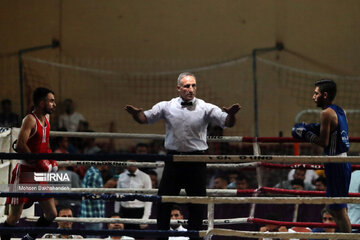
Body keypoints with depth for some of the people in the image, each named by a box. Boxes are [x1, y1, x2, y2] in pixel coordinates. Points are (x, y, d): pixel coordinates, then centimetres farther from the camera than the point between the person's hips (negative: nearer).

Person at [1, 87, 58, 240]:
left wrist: (51, 161, 14)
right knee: (15, 216, -6)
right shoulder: (30, 120, -16)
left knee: (51, 214, 8)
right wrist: (39, 163, -23)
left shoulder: (46, 118, 9)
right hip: (25, 172, -8)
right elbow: (20, 146, -27)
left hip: (40, 174, 8)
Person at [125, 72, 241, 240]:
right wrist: (136, 113, -17)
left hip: (196, 161, -1)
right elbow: (145, 118, 5)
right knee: (163, 200, 2)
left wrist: (231, 115, -29)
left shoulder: (205, 108, 0)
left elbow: (226, 122, -6)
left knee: (197, 203, 4)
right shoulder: (167, 107, 3)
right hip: (173, 159, 1)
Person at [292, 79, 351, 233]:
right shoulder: (340, 111, 14)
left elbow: (324, 142, -18)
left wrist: (307, 134, -5)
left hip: (335, 165, -10)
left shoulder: (326, 113, -14)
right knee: (333, 208, 18)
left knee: (339, 209, -6)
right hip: (343, 161, 10)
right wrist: (314, 130, 15)